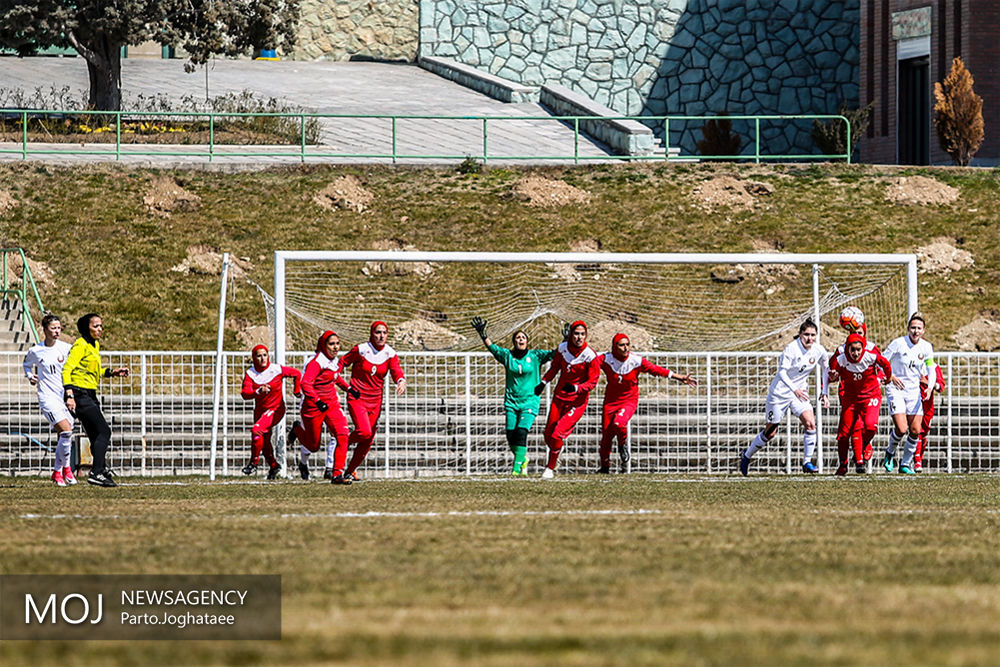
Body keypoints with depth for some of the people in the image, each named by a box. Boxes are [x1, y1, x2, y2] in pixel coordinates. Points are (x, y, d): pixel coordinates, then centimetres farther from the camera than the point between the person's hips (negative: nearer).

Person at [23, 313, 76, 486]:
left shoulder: (66, 348, 1)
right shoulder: (35, 351, -1)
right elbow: (27, 364, 20)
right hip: (48, 397, -3)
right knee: (66, 431, -20)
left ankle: (57, 472, 21)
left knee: (64, 438, 5)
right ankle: (66, 468, -5)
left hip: (66, 396, 3)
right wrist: (30, 376, 2)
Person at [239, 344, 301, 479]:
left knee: (256, 430, -25)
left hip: (276, 408, -5)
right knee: (264, 440, 17)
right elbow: (244, 394, -20)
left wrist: (297, 390, 11)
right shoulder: (250, 374, -9)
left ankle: (254, 462, -13)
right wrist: (259, 391, -38)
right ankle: (273, 466, 40)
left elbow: (296, 374, 2)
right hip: (260, 410, 5)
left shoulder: (277, 369, -15)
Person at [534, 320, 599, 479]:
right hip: (559, 396, 5)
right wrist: (543, 382, 8)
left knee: (557, 435, -15)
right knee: (548, 436, 9)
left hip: (578, 400, -5)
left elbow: (593, 381, -14)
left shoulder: (590, 355, -16)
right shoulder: (562, 348, -3)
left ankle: (550, 468, 3)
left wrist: (576, 388, -28)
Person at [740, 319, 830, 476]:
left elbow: (825, 369, 12)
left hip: (800, 391, 4)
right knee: (770, 432, 4)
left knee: (810, 423, -19)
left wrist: (825, 393, 7)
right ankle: (747, 456, 27)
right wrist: (795, 389, -34)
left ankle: (807, 463, -8)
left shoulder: (819, 351, -5)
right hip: (780, 391, -4)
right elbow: (782, 372, -21)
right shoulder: (791, 348, -20)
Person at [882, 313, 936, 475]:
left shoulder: (926, 347, 0)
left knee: (915, 431, -3)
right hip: (895, 390, -4)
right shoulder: (898, 343, -13)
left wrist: (930, 387, -5)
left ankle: (906, 463, 14)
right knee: (901, 429, -15)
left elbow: (931, 368, 11)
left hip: (914, 390, 4)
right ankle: (890, 452, 15)